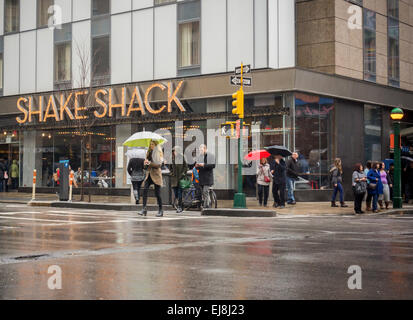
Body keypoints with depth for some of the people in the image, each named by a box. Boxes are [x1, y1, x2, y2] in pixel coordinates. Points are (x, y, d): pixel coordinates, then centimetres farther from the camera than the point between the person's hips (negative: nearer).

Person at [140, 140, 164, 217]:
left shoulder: (159, 154, -5)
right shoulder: (149, 152, 12)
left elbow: (159, 165, -12)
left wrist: (150, 163, -22)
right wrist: (145, 162, -2)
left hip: (156, 175, -5)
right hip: (149, 173, 5)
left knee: (157, 193, -1)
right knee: (145, 189, -15)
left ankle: (160, 210, 11)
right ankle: (144, 208, -18)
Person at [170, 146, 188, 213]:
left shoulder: (182, 158, -2)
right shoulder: (172, 158, 7)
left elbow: (186, 167, 1)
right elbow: (170, 167, 17)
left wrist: (183, 173, -8)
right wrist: (172, 172, 3)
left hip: (181, 178, -4)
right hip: (174, 178, 4)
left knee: (179, 193, -8)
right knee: (176, 194, 4)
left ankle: (179, 207, 0)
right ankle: (181, 206, 22)